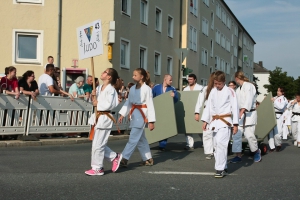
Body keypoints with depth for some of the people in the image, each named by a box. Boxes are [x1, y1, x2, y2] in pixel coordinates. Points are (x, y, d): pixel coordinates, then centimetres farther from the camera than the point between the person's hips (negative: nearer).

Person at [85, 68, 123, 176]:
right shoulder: (99, 88, 11)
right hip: (98, 117, 9)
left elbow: (108, 105, -22)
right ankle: (115, 157, 29)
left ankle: (97, 168, 9)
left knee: (97, 144, -3)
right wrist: (94, 95, -2)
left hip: (105, 118, -9)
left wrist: (97, 104, -11)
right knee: (100, 143, 13)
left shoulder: (110, 89, -14)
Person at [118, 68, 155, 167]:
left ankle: (124, 159, -9)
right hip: (134, 114, 8)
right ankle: (148, 159, 25)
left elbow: (150, 105, -10)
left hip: (141, 115, -8)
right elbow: (128, 102, 16)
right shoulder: (133, 88, 10)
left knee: (133, 138, -9)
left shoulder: (147, 89, -10)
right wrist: (122, 115, 10)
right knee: (141, 138, 14)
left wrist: (151, 121, -12)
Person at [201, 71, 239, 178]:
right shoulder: (213, 91, 12)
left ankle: (220, 169, -14)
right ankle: (223, 168, 20)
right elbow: (208, 106, 15)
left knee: (221, 143, -18)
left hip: (225, 121, -6)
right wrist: (205, 121, 10)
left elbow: (235, 108, -4)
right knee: (216, 144, 8)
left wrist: (235, 124, -6)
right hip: (214, 121, 6)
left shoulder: (230, 91, -4)